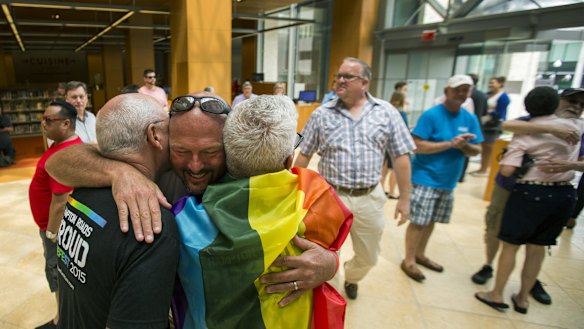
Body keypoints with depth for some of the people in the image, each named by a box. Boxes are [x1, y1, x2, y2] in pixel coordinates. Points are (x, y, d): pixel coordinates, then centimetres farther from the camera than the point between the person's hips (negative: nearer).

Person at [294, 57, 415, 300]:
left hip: (369, 198, 2)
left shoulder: (387, 113, -2)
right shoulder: (321, 114, -3)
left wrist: (404, 198, 0)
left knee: (368, 257, 20)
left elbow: (401, 158, 0)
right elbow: (303, 155, 2)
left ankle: (351, 277, 53)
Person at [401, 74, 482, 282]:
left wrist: (465, 146, -16)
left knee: (431, 221, 17)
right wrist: (450, 144, -22)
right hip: (425, 178, -6)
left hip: (448, 181, 6)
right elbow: (417, 146, -19)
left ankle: (420, 254, 34)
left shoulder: (470, 119, 6)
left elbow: (476, 150, 7)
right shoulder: (431, 115, -13)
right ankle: (409, 261, 13)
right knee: (419, 221, -2)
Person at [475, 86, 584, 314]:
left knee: (511, 245, 8)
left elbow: (507, 171, -18)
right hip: (565, 195, 5)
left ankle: (497, 295, 20)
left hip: (531, 193, -5)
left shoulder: (524, 133, -9)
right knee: (537, 248, 15)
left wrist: (504, 158, 2)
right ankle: (522, 298, 28)